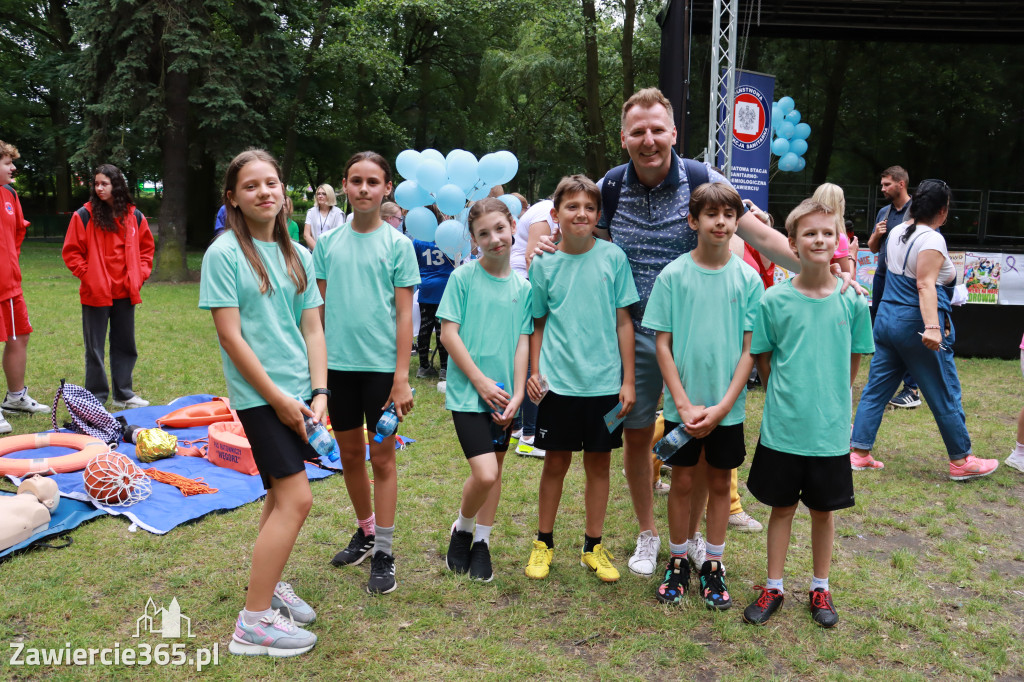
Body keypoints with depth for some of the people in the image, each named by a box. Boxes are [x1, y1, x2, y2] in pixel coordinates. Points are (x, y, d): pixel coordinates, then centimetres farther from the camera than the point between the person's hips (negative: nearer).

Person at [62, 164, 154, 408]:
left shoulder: (134, 216, 4)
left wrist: (139, 275, 3)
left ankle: (123, 393, 25)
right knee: (95, 347, 5)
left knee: (125, 345, 12)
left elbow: (146, 248, 13)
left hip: (125, 293, 3)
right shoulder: (84, 215, -5)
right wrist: (87, 274, -9)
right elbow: (71, 251, -1)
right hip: (95, 293, -3)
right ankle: (96, 397, 15)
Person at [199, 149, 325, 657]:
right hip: (259, 394, -6)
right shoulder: (224, 254, -9)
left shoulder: (297, 255, 9)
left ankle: (267, 585, 34)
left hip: (298, 391, 7)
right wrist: (278, 397, -14)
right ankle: (253, 623, 0)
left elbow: (312, 328, 8)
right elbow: (230, 336, -13)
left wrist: (318, 392, -2)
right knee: (296, 499, -10)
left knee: (281, 493, 15)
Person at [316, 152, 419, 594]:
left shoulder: (397, 244, -3)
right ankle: (365, 532, 35)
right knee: (350, 454, 15)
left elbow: (404, 314, -6)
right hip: (337, 363, 4)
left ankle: (383, 553, 14)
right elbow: (318, 308, 10)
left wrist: (402, 377, -11)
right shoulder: (328, 243, 6)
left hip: (381, 365, -4)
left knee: (382, 457, 3)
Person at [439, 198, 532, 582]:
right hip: (467, 392, -4)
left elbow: (522, 343, 5)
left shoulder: (522, 287, 6)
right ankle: (461, 530, 16)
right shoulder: (463, 277, -5)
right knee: (484, 473, -13)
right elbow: (448, 333, -8)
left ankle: (481, 542, 31)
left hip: (503, 395, 4)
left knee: (495, 470, 13)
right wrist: (481, 382, -12)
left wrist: (517, 394, -5)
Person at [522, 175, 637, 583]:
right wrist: (534, 372, -1)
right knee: (556, 462, 9)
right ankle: (543, 542, 27)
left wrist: (628, 380, -2)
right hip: (558, 382, 0)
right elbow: (537, 324, 8)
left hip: (604, 381, 0)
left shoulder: (612, 257, -2)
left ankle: (593, 546, 26)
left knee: (599, 462, 10)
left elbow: (623, 321, 0)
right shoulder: (544, 264, 0)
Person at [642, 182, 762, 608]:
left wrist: (722, 406, -12)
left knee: (720, 482, 12)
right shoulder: (673, 275, -5)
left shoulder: (748, 279, -3)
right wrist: (684, 404, -11)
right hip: (682, 405, -1)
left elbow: (750, 349, -3)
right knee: (682, 481, 9)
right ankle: (678, 561, 27)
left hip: (728, 406, 1)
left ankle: (713, 565, 28)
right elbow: (662, 344, -4)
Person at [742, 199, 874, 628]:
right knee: (782, 508, 12)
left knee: (823, 511, 14)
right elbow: (764, 360, 3)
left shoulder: (852, 301, -4)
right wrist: (786, 399, 0)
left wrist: (829, 401, 4)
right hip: (782, 429, -1)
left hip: (830, 431, 1)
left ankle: (820, 589, 33)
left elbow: (853, 360, 6)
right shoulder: (775, 300, -7)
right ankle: (774, 587, 28)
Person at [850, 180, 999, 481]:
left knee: (876, 389, 10)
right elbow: (925, 285, -26)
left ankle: (859, 453, 9)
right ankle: (960, 461, 17)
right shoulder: (932, 239, -15)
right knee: (945, 395, 5)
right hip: (915, 326, -8)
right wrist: (932, 327, -33)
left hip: (887, 319, 8)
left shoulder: (897, 232, 10)